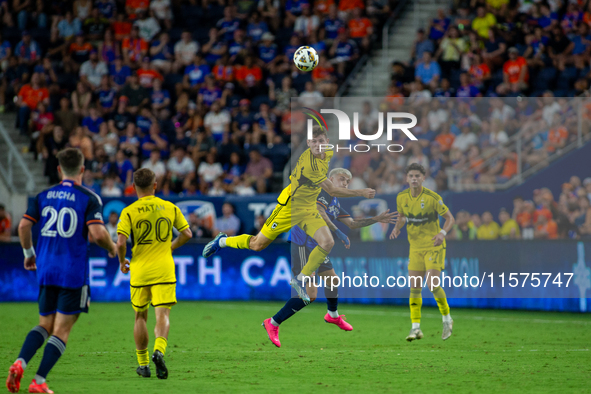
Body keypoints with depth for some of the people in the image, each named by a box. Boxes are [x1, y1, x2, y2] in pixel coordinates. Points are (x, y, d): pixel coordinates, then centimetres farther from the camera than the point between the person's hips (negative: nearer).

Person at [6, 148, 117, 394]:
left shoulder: (43, 196, 8)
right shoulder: (89, 199, -5)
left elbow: (23, 226, 5)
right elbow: (97, 233, -15)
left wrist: (29, 253, 20)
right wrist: (112, 248, 5)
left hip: (46, 271, 5)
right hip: (74, 272, -4)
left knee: (45, 325, 15)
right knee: (62, 329, 1)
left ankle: (20, 363, -10)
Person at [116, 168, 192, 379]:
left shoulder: (129, 212, -5)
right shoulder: (170, 207, 3)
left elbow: (121, 242, -14)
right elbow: (187, 234, 8)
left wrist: (122, 262, 5)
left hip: (139, 269, 0)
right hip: (164, 270, 0)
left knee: (140, 317, 14)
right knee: (162, 315, -5)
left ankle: (143, 364, 19)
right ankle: (159, 351, -32)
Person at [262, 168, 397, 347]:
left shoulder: (335, 203, 19)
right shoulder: (324, 191, -11)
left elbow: (352, 223, 26)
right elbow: (317, 211, -29)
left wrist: (377, 219, 20)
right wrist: (338, 232, -29)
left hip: (316, 247, 11)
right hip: (303, 246, -11)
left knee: (332, 279, 28)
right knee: (310, 295, -15)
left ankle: (333, 315, 54)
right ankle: (273, 323, -8)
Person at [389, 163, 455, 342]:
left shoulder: (432, 197, -14)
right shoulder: (402, 197, 0)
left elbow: (450, 218, -7)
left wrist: (442, 233, -25)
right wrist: (397, 228, -3)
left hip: (434, 246, -5)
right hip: (415, 247, 5)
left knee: (432, 284, -15)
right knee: (414, 287, -2)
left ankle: (447, 319, 7)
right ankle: (416, 327, 2)